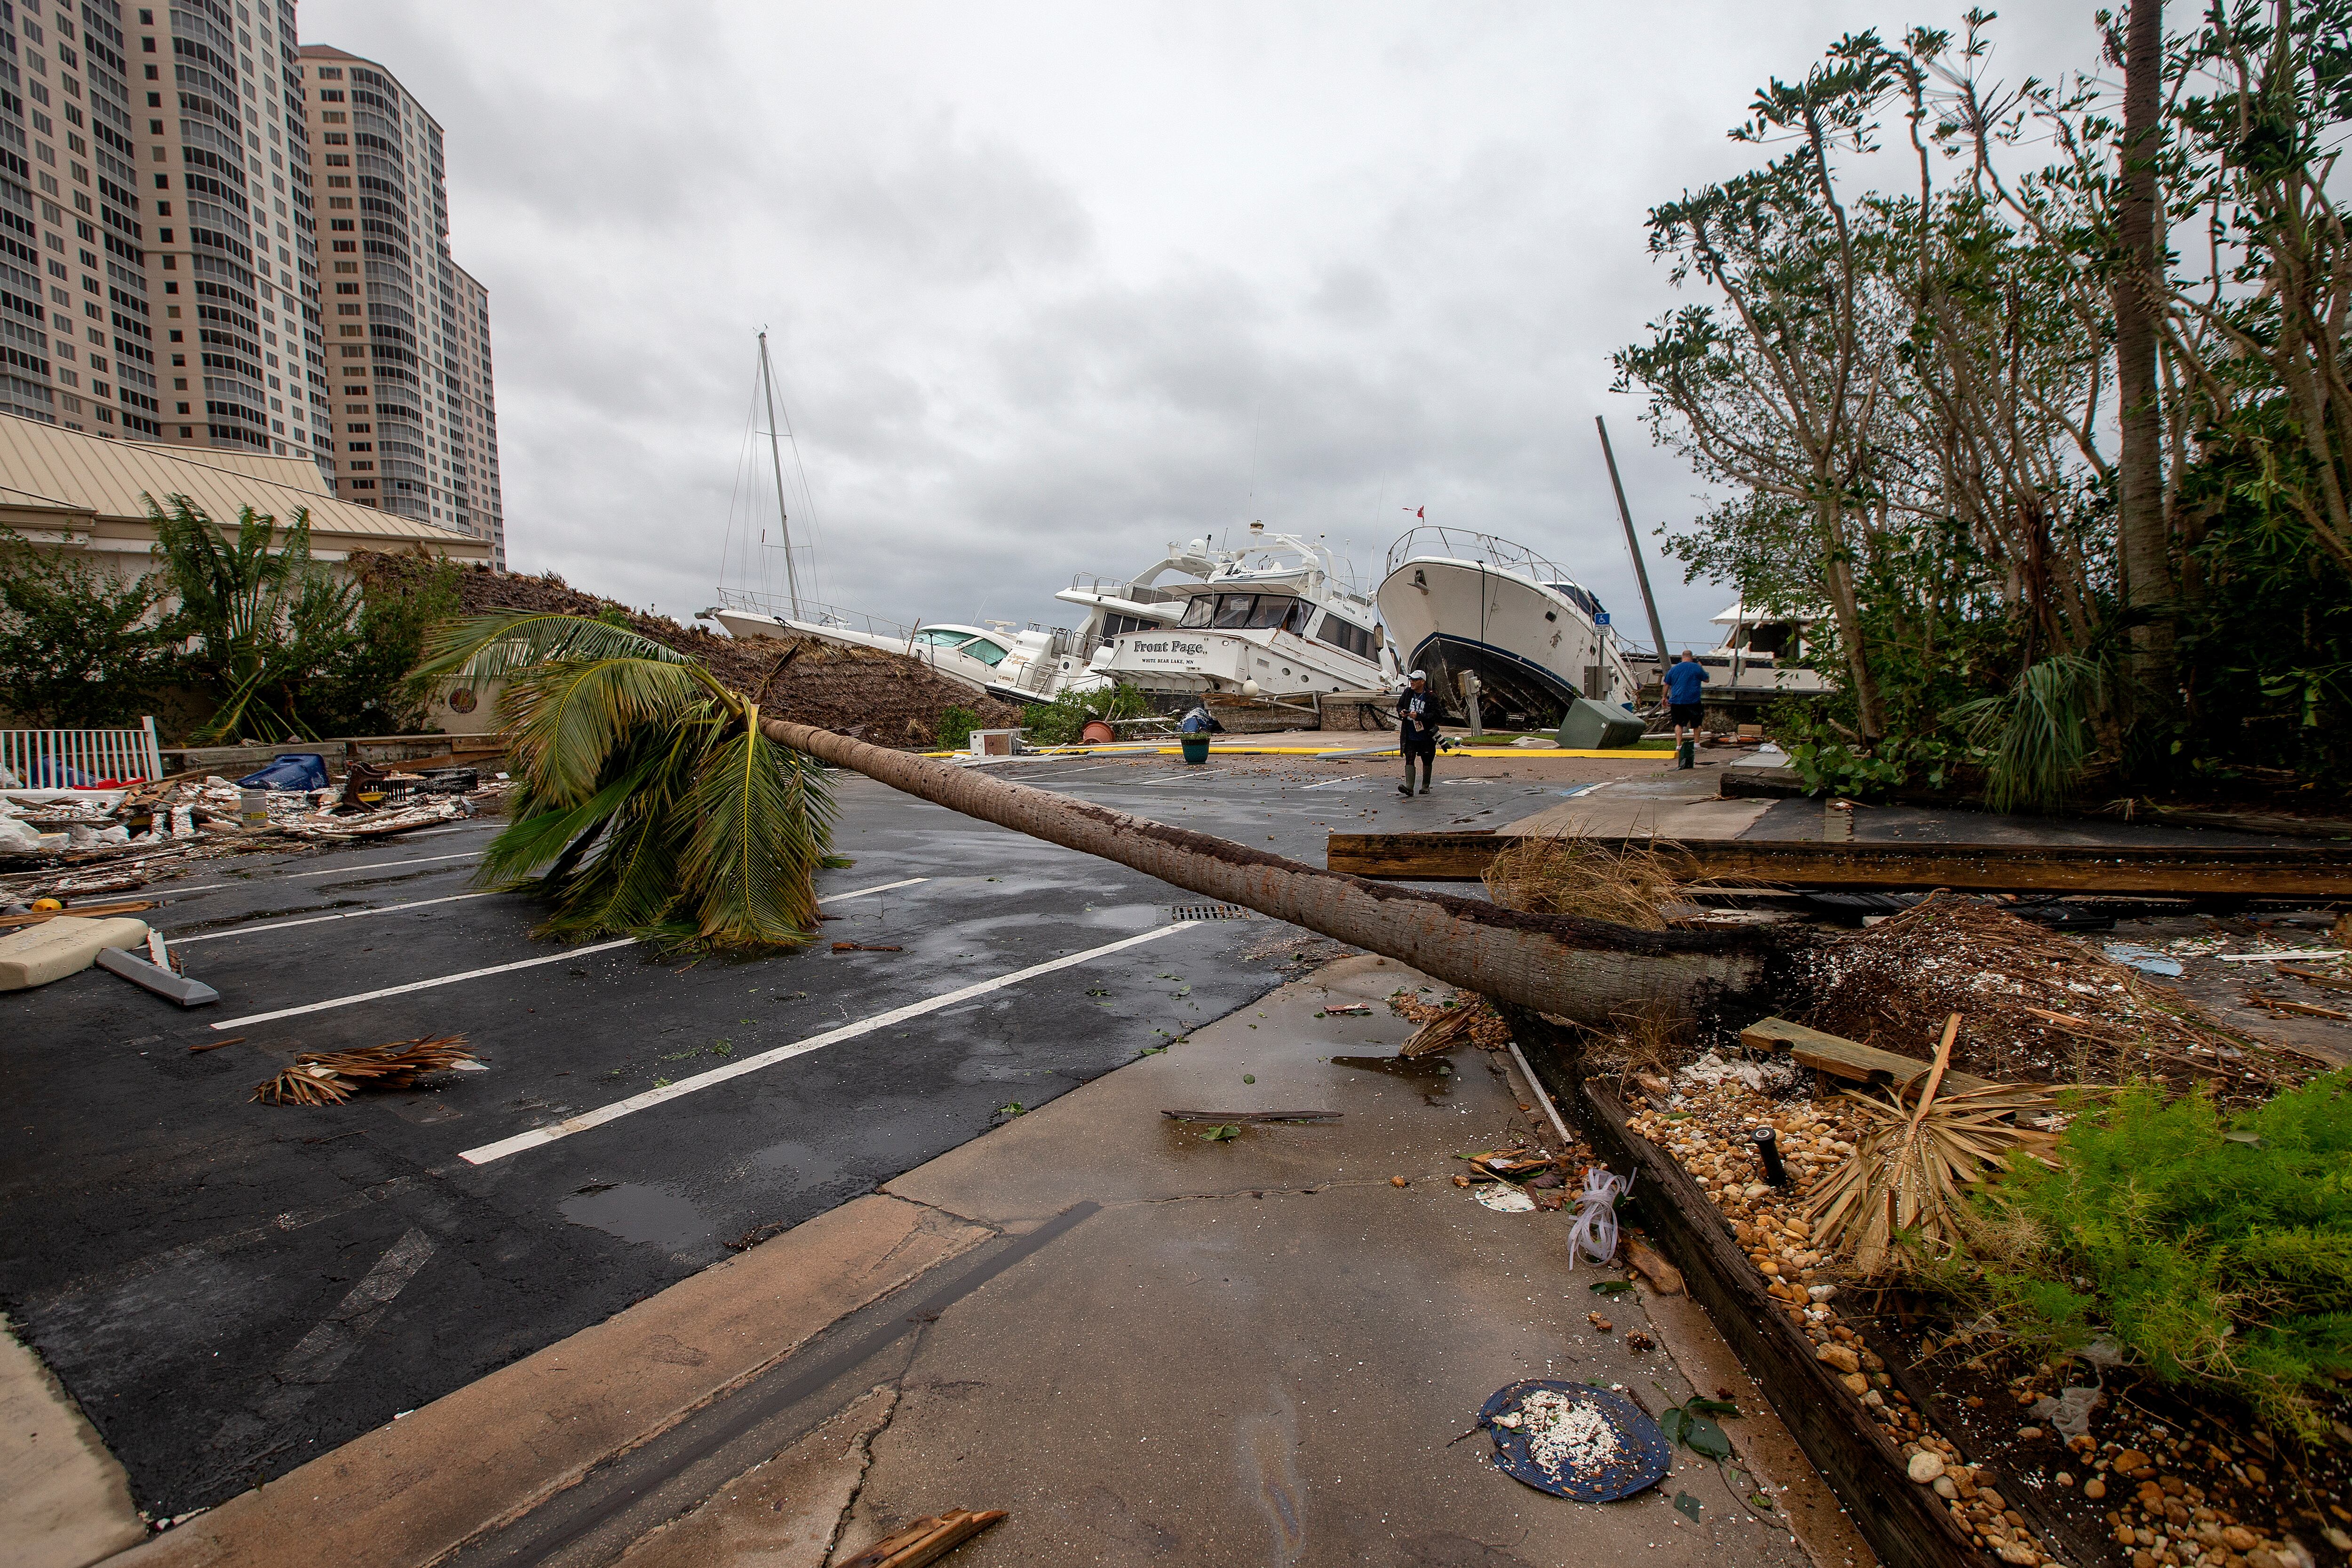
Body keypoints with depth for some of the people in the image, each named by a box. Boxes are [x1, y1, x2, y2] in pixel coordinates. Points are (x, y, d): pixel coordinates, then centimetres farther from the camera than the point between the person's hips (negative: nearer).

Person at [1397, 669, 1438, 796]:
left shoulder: (1431, 697, -10)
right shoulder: (1407, 693, 3)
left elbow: (1435, 715, -16)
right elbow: (1399, 706, 16)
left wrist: (1418, 716, -26)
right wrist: (1401, 713, -7)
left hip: (1426, 736, -2)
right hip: (1410, 736, 2)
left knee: (1427, 762, 11)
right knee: (1409, 760, -9)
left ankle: (1426, 787, 26)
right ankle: (1409, 786, -16)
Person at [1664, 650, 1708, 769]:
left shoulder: (1674, 669, 7)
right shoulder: (1697, 668, -1)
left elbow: (1666, 684, 12)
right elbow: (1706, 679, 12)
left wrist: (1665, 697, 22)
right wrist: (1701, 667, 22)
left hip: (1676, 700, 1)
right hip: (1693, 701, -1)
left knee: (1678, 723, 4)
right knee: (1696, 723, 14)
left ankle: (1679, 745, -6)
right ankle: (1697, 743, 14)